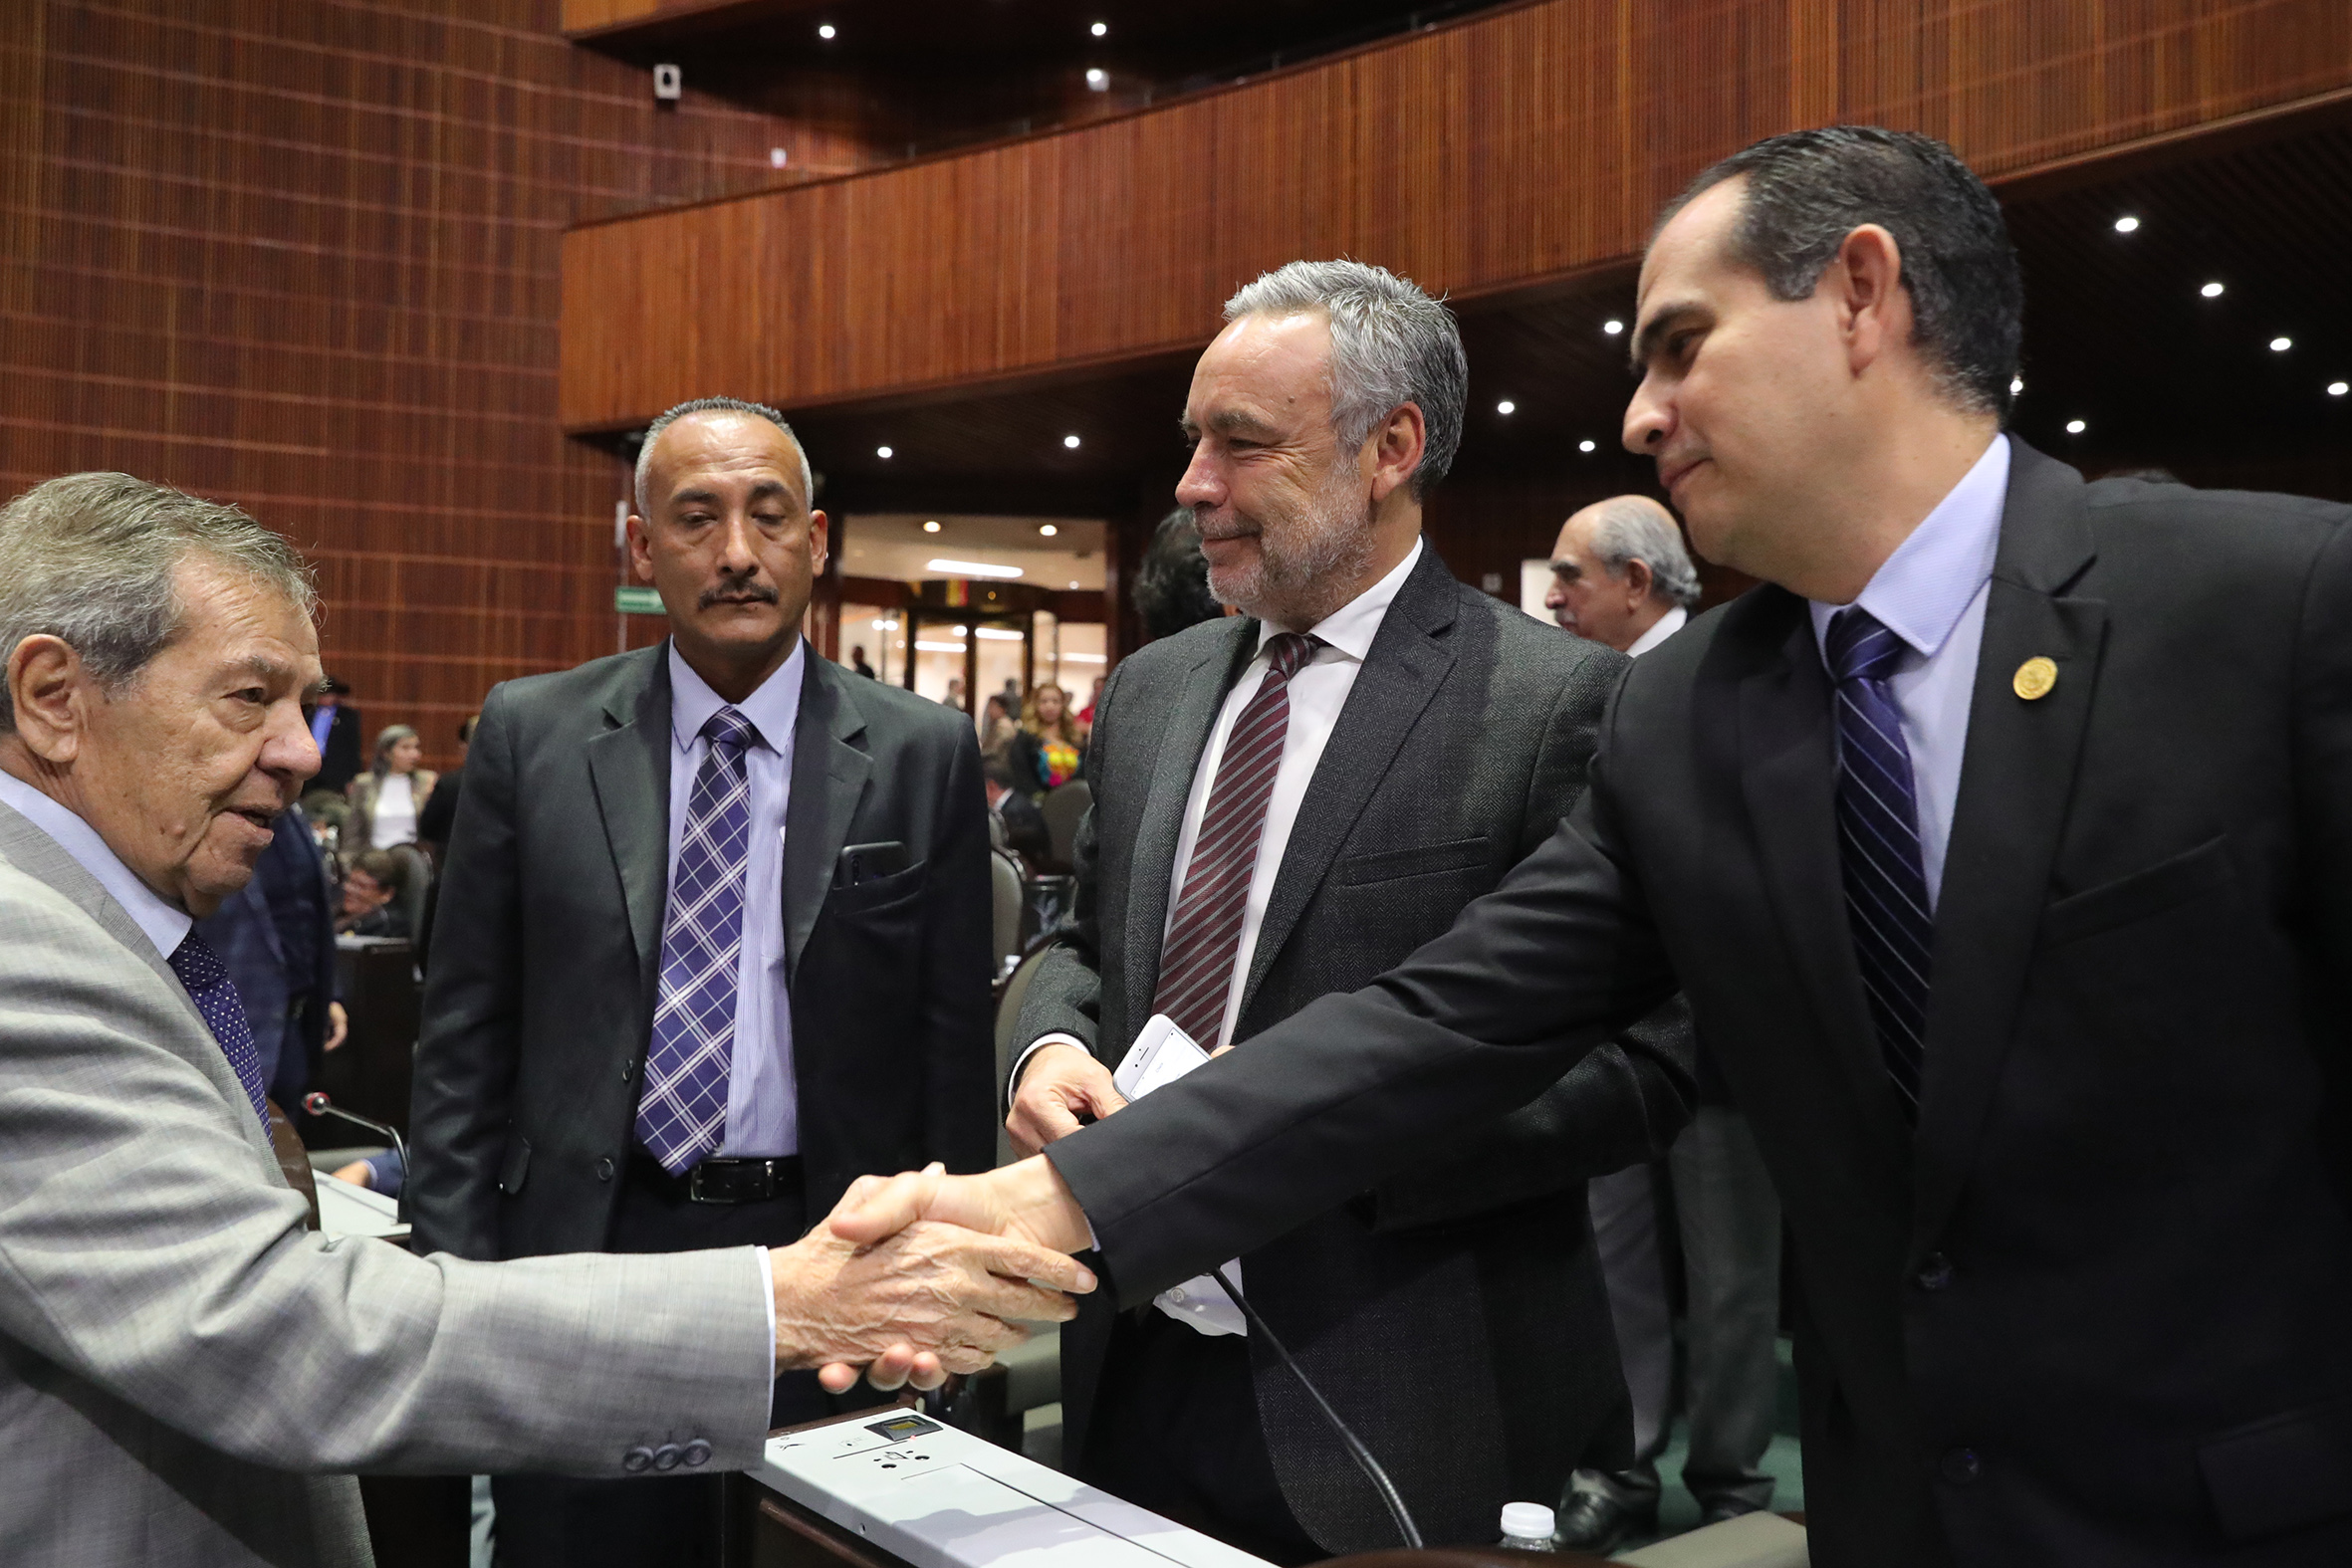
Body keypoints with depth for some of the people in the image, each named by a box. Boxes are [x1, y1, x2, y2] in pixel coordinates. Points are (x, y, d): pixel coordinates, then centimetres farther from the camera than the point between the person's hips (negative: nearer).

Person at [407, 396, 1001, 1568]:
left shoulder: (922, 755, -2)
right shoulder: (532, 736, 1)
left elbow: (956, 1045, 1)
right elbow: (465, 1033, 4)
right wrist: (460, 1278, -1)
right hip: (587, 1250, 1)